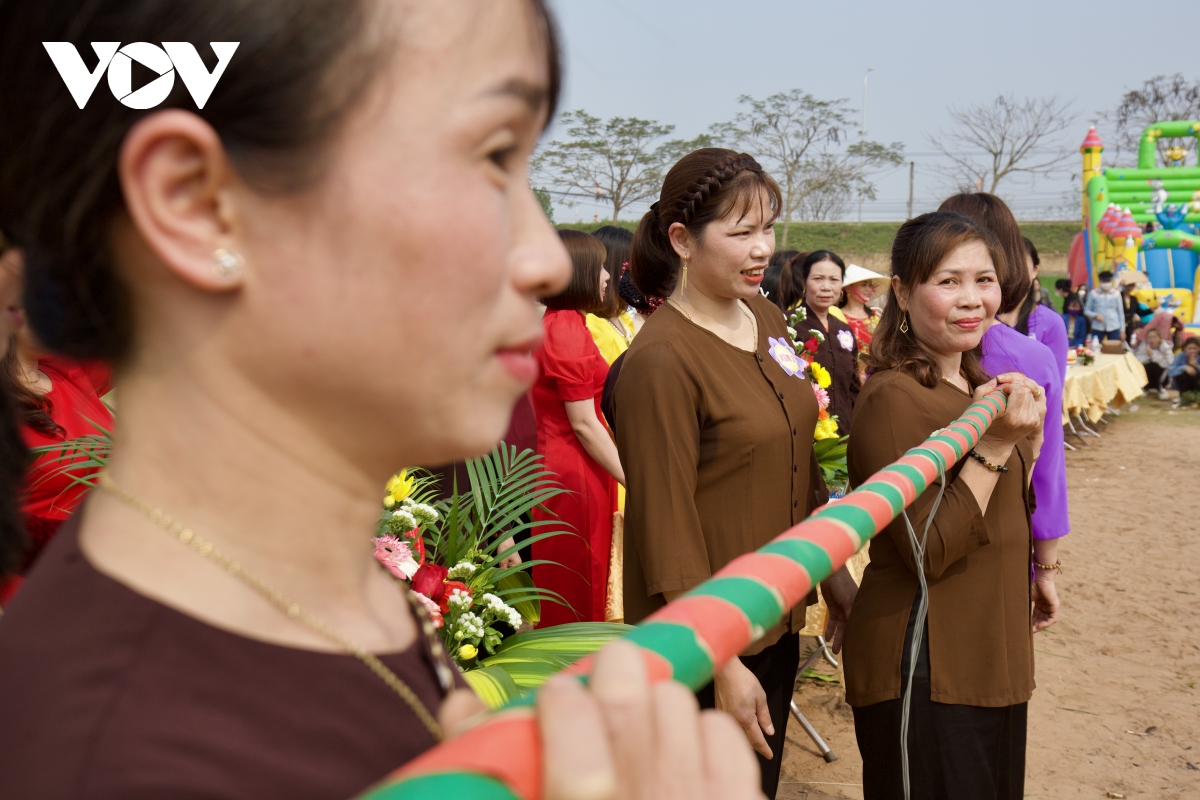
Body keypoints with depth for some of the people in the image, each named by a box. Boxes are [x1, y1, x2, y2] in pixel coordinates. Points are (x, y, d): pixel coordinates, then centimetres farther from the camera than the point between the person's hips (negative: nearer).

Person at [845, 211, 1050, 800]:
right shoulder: (894, 398, -19)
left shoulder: (976, 385, 10)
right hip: (925, 670, -9)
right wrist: (994, 444, -23)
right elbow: (928, 552, -23)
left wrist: (1027, 439, 2)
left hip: (991, 657, 9)